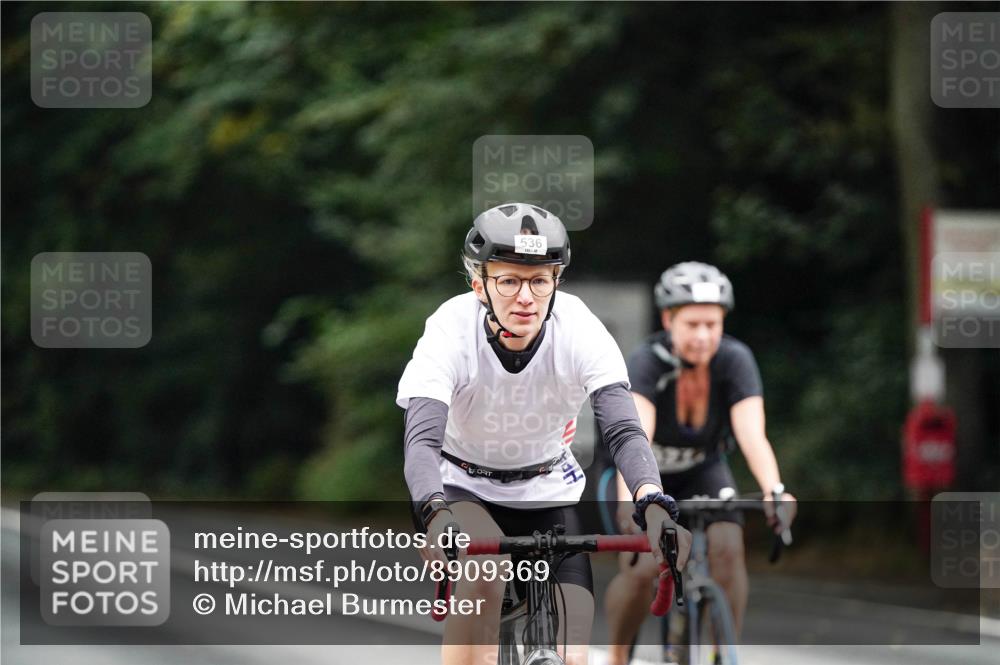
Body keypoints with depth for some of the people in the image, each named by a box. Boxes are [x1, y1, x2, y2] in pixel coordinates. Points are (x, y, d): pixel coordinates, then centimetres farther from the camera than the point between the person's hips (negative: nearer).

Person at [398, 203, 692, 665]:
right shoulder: (451, 331, -28)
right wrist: (438, 516, -59)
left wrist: (652, 504, -52)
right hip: (464, 488, -2)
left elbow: (624, 431, -31)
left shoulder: (580, 329, -24)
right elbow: (421, 440, -38)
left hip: (547, 493, 2)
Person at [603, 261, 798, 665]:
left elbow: (751, 433, -36)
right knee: (640, 568, -21)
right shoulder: (646, 363, -31)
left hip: (703, 471, 2)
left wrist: (775, 491, -54)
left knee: (727, 549, -23)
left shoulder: (735, 360, -25)